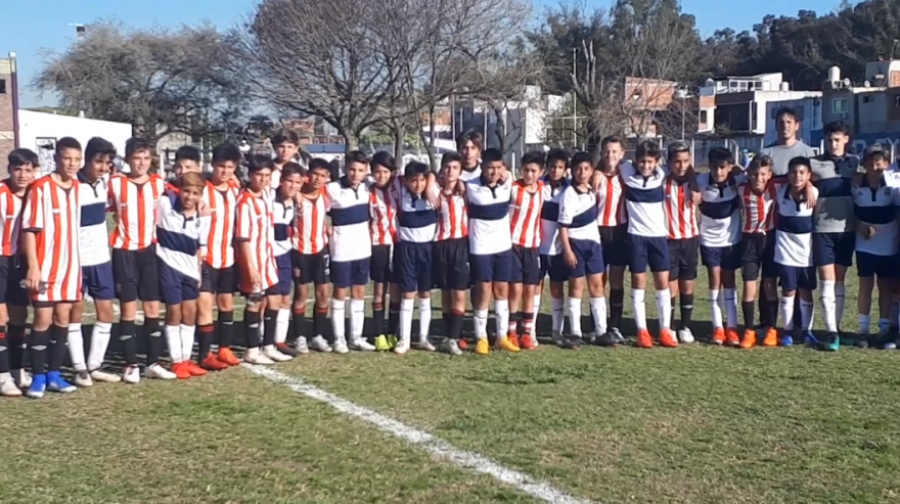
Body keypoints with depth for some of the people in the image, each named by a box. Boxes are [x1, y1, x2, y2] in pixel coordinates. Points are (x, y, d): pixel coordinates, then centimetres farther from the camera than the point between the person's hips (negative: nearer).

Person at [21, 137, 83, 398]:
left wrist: (76, 263, 11)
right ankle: (38, 377, 8)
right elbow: (29, 229, -11)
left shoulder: (80, 188, 6)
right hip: (45, 266, -5)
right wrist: (33, 266, -15)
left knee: (63, 317, 8)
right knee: (43, 319, -2)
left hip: (70, 264, 5)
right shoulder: (40, 188, -10)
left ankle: (54, 374, 16)